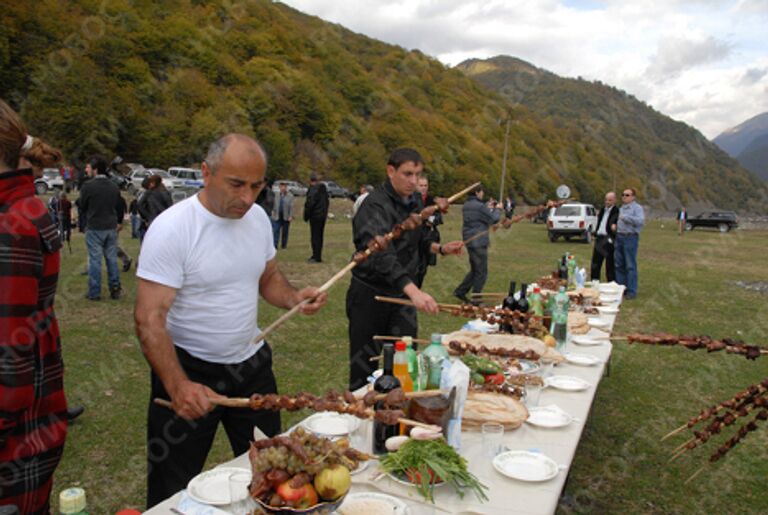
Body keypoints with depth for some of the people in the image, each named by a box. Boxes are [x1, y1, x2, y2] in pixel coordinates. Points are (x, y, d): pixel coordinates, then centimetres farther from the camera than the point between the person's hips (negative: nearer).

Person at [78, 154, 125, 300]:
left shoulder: (88, 186, -13)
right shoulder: (114, 186, 4)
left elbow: (82, 207, -3)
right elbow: (120, 205, 13)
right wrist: (118, 221, 25)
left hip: (94, 228, -5)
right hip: (111, 227, 5)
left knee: (95, 260, 1)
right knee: (112, 259, 10)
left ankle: (94, 292, 6)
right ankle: (115, 290, 13)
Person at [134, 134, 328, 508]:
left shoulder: (258, 217, -4)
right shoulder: (171, 228, -22)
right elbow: (148, 318, -24)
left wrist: (293, 297, -11)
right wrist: (177, 385, -36)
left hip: (252, 363, 6)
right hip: (188, 369, -5)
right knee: (173, 490, 12)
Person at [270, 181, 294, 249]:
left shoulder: (290, 196, -1)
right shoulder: (277, 195, 8)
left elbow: (291, 207, -5)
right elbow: (275, 205, 12)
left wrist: (291, 216, -11)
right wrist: (273, 212, 6)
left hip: (286, 217, -2)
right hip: (277, 216, 2)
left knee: (285, 232, 7)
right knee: (276, 231, -6)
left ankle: (283, 245, 18)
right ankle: (274, 245, -8)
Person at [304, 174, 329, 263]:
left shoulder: (312, 190, -15)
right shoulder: (323, 189, 12)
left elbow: (309, 204, -18)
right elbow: (327, 202, 18)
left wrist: (306, 216, -9)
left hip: (315, 216, -8)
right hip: (323, 215, 8)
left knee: (315, 236, -5)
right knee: (319, 236, 14)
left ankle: (316, 257, -5)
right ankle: (317, 256, 20)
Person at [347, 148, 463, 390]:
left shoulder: (411, 203, 7)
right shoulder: (376, 205, -21)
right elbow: (381, 254, -36)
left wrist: (440, 248, 7)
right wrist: (413, 290, -48)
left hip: (402, 294, 7)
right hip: (370, 295, -7)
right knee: (364, 369, 5)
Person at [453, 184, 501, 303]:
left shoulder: (467, 205, 10)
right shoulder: (479, 206, -18)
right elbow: (494, 219, -11)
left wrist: (488, 207, 17)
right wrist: (497, 209, 5)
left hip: (469, 241, 9)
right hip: (479, 242, -9)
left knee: (474, 270, 21)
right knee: (481, 272, 3)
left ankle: (460, 291, 22)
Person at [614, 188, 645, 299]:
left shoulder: (637, 207, -4)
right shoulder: (621, 208, 19)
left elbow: (641, 220, -20)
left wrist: (626, 217, -22)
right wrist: (614, 224, 13)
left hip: (630, 237, -8)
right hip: (619, 236, 8)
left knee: (630, 265, -6)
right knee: (619, 264, 10)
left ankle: (631, 291, -1)